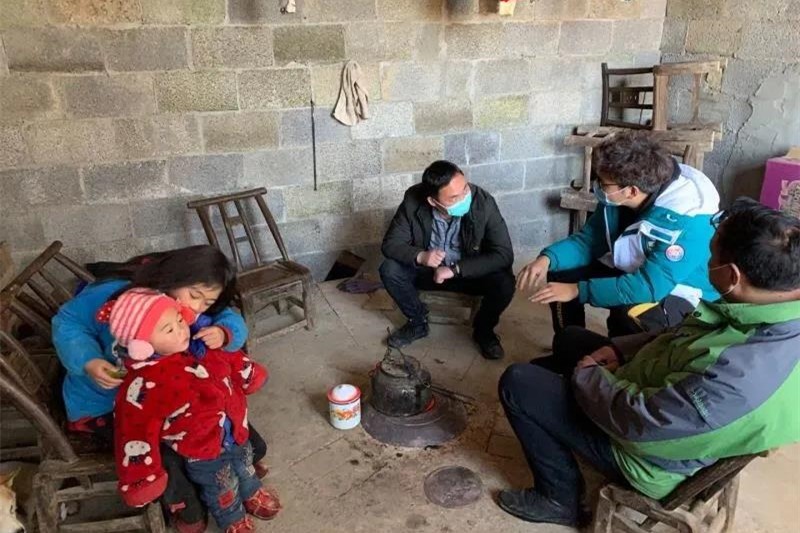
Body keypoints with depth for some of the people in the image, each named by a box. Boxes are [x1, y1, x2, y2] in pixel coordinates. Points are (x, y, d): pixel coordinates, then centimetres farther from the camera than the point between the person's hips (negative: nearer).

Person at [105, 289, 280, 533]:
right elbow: (135, 431, -28)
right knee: (223, 490, 22)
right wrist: (142, 477, -24)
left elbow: (230, 359, 5)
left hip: (236, 433, 5)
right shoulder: (142, 385, -33)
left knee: (245, 465, 32)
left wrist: (250, 374, 15)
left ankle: (252, 493, 65)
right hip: (201, 452, -5)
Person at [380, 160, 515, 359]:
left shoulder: (483, 202, -28)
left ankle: (483, 329, 2)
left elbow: (504, 255, -28)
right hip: (428, 269, 2)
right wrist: (420, 256, -37)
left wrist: (455, 269, -34)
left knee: (504, 282, -29)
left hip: (470, 272, -1)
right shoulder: (413, 200, -24)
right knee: (390, 270, -23)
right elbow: (391, 244, -17)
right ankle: (418, 322, 3)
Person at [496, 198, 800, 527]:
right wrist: (619, 351, -3)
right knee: (570, 338, 20)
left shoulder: (743, 374, -42)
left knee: (516, 383, -8)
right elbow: (679, 341, 5)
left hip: (643, 447, -8)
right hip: (665, 398, 8)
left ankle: (559, 498, 9)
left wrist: (588, 375, -13)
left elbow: (638, 420, -30)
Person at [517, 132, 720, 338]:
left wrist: (578, 290, -38)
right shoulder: (617, 197, -12)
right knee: (560, 273, -4)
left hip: (681, 295, -7)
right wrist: (548, 258, -22)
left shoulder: (686, 220, -33)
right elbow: (588, 240, -2)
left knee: (629, 315, -37)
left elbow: (650, 286, -38)